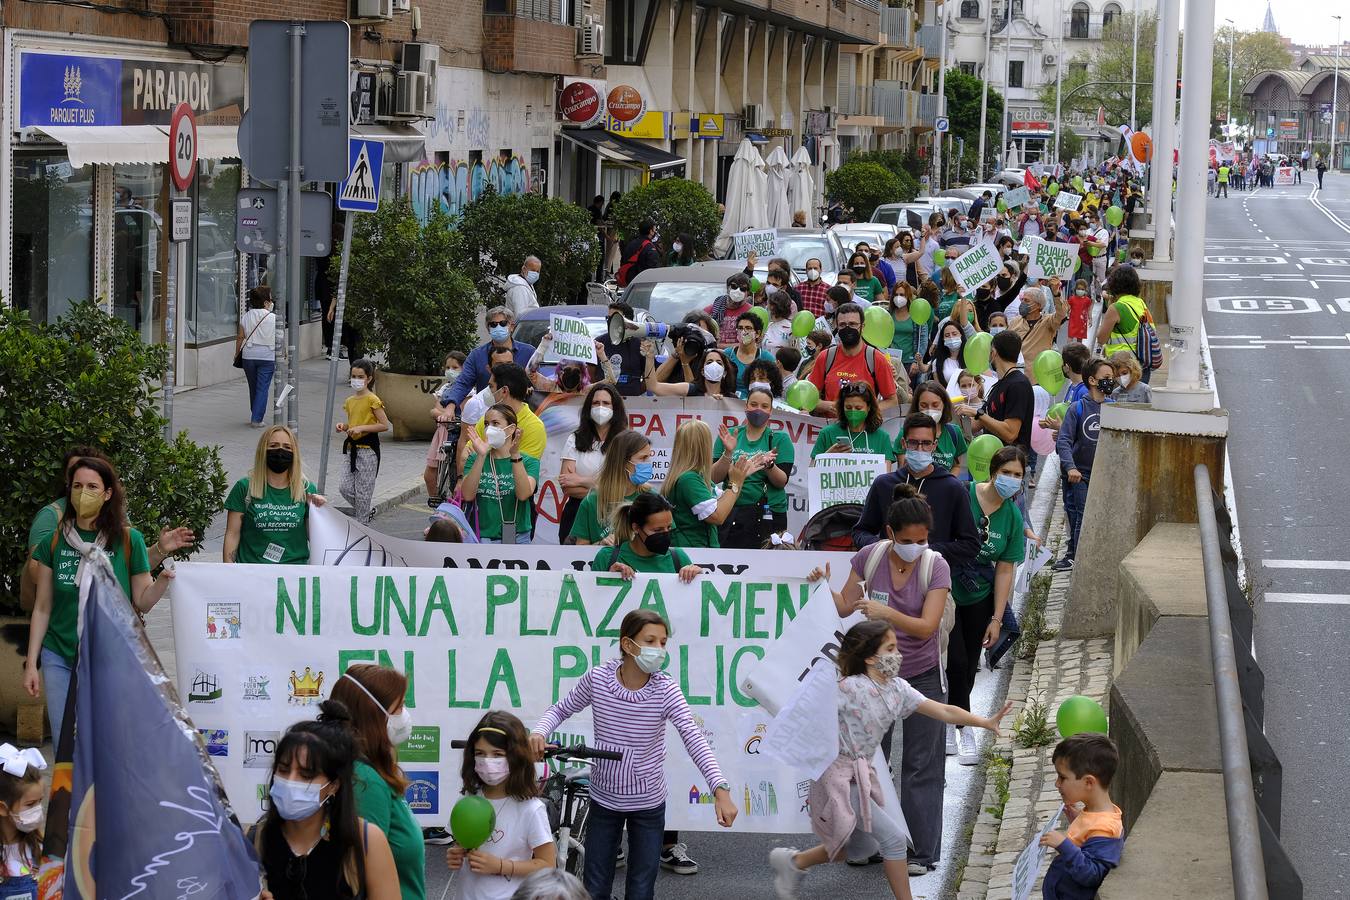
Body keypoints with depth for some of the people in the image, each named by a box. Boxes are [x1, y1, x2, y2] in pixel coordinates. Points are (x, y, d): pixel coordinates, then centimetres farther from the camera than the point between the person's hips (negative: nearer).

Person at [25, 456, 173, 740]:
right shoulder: (55, 541, 2)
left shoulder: (129, 540, -3)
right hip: (60, 658, 2)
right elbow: (42, 608, 6)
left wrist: (164, 579, -20)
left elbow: (142, 602, -1)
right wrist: (31, 663, 4)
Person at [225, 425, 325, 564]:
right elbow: (232, 534, 4)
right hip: (252, 567, -1)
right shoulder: (245, 487, 4)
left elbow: (312, 537, 13)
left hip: (295, 564, 1)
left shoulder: (307, 489, 8)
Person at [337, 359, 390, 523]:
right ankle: (367, 513, 22)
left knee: (362, 490, -3)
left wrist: (361, 428, -19)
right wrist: (344, 426, 4)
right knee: (345, 488, 3)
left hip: (368, 449, -7)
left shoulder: (372, 400, -10)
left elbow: (384, 425, -13)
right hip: (352, 448, 7)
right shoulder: (349, 401, 12)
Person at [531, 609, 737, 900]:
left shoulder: (665, 690, -17)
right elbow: (561, 710, 3)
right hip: (604, 800, 1)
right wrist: (539, 733, -21)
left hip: (648, 805, -1)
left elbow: (693, 738, -28)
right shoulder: (597, 679, -12)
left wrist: (720, 789, -41)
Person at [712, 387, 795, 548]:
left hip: (768, 515, -1)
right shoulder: (729, 435, 8)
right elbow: (715, 477, 0)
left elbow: (782, 482, -5)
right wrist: (728, 452, -14)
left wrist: (769, 465, -24)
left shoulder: (780, 439, 4)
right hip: (731, 515, 1)